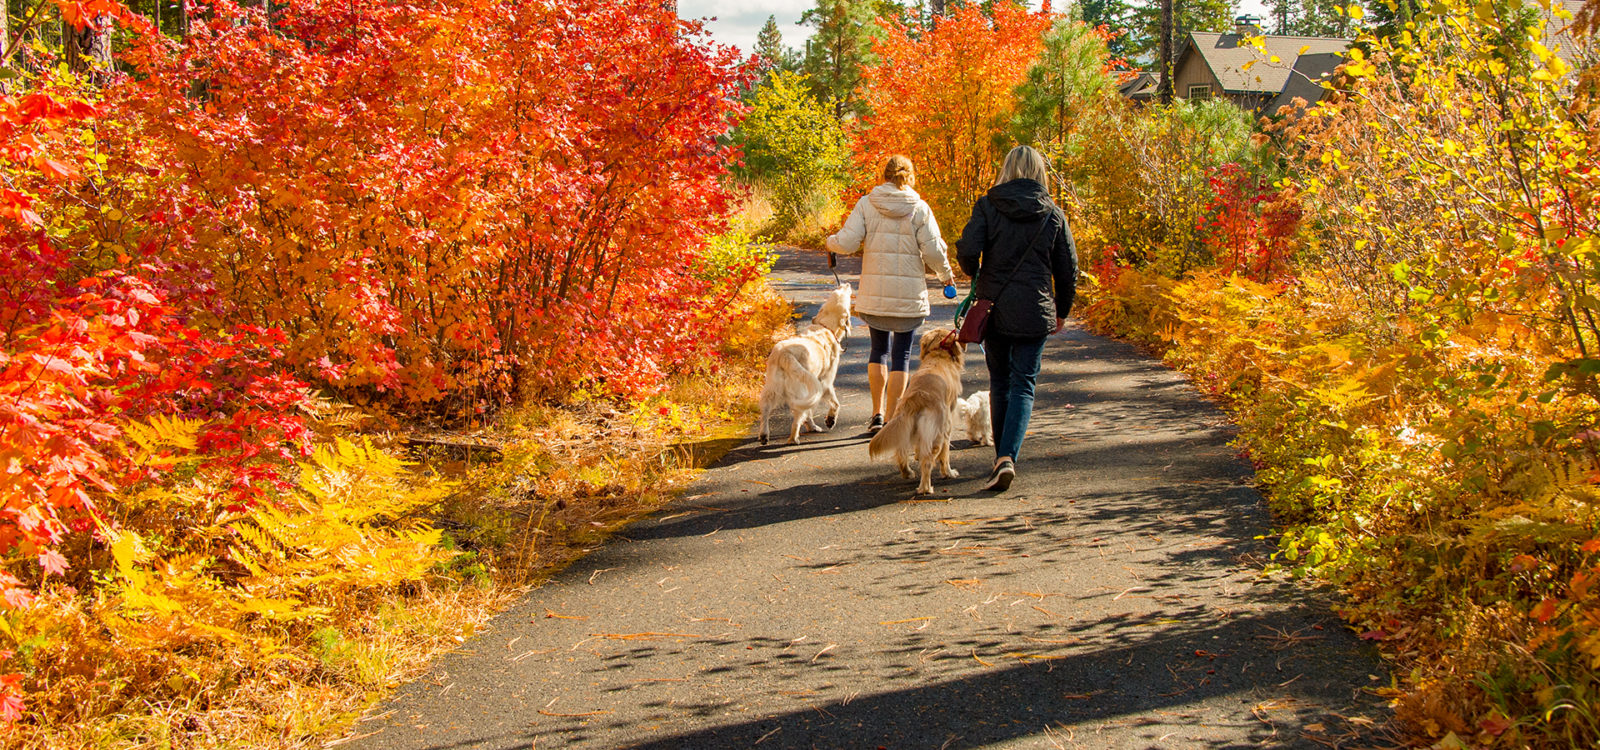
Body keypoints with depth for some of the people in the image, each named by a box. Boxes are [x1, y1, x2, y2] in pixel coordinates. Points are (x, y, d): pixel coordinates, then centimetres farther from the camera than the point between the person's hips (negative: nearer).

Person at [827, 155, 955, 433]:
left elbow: (847, 243, -9)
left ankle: (877, 413, 17)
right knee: (901, 355, 9)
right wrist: (945, 274, 11)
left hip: (874, 293, 2)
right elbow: (933, 251, -8)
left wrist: (831, 242, 13)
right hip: (909, 294, -2)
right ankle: (890, 419, 6)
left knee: (879, 349, 19)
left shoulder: (866, 204, -2)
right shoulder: (920, 209, -5)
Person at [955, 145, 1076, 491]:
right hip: (1034, 313, 0)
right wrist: (1062, 310, 18)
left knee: (1000, 382, 16)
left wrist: (975, 276, 8)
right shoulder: (1053, 215, 1)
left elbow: (966, 250, -14)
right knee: (1023, 385, 2)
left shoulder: (987, 206, -3)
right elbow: (1068, 269, 4)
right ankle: (1008, 457, -17)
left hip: (993, 307, 0)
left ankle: (1002, 456, 22)